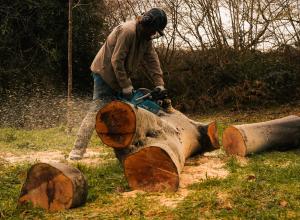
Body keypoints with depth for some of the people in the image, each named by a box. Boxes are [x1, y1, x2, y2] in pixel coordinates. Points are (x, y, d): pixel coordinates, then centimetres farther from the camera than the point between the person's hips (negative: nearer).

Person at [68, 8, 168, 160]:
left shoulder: (145, 37, 2)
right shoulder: (128, 31, -26)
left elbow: (152, 60, -1)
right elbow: (117, 61, -28)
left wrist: (159, 84, -10)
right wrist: (126, 87, -24)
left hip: (119, 76, 9)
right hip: (105, 72, -9)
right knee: (97, 110, -15)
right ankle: (77, 150, -17)